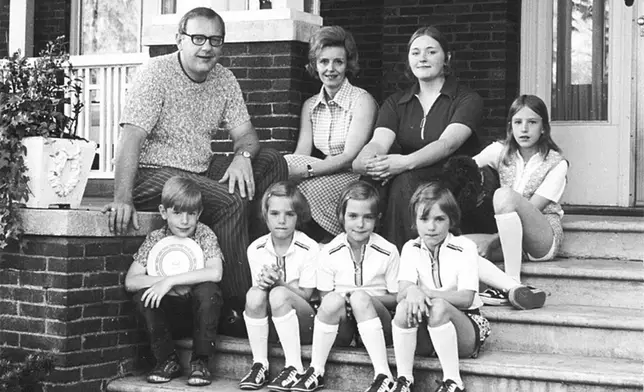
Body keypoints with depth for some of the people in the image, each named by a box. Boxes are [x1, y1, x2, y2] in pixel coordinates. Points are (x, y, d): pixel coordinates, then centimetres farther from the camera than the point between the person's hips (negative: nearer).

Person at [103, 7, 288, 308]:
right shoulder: (156, 74, -14)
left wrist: (242, 155, -19)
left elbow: (245, 133, 8)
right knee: (230, 200, -29)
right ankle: (238, 303, -21)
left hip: (201, 170, 8)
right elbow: (131, 139, -23)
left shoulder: (224, 80, 7)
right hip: (153, 173, -8)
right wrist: (122, 200, -35)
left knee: (273, 163, -5)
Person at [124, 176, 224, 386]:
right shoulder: (155, 239, -3)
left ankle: (200, 361, -17)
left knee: (208, 290, -31)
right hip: (169, 313, 2)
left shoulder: (204, 234, -9)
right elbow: (130, 282, -12)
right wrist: (163, 283, -25)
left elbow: (215, 273, -28)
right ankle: (167, 360, -8)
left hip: (199, 309, -2)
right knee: (143, 296, -24)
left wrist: (171, 280, -30)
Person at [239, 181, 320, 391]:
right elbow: (259, 285, 1)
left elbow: (305, 295, -10)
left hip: (302, 324, -3)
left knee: (278, 294, -33)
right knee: (254, 294, -27)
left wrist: (279, 282, -26)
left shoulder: (309, 249, -11)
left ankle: (294, 367, -25)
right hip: (270, 324, 3)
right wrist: (264, 283, -23)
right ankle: (259, 365, -17)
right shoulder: (256, 249, -1)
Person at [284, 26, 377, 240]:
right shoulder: (310, 106, 15)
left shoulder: (362, 100, -4)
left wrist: (308, 170, -26)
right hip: (327, 175, 5)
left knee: (312, 191, -33)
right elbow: (301, 154, 4)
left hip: (358, 178, -5)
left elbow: (350, 156, -14)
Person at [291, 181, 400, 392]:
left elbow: (396, 298, -3)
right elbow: (324, 296, 2)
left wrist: (365, 298, -17)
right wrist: (340, 304, -20)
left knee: (360, 298, -32)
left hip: (375, 323, -1)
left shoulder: (388, 252, -5)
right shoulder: (329, 253, -3)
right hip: (341, 327, 1)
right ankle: (316, 371, -19)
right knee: (334, 299, -31)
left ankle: (383, 375, -33)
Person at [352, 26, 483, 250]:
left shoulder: (467, 100, 3)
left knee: (403, 179, -34)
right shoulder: (396, 103, 16)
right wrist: (363, 161, -30)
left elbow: (447, 144, -16)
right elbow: (379, 142, -4)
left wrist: (406, 162, -34)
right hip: (408, 184, 3)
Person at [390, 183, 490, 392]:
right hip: (424, 334, 3)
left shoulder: (465, 248, -8)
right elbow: (401, 293, -12)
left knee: (438, 307, -35)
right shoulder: (411, 248, 3)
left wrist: (424, 292, -28)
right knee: (404, 306, -28)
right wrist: (412, 292, -37)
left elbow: (466, 298, -19)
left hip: (464, 323, -3)